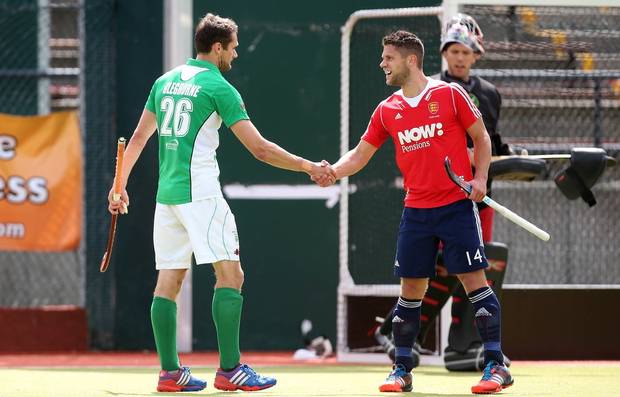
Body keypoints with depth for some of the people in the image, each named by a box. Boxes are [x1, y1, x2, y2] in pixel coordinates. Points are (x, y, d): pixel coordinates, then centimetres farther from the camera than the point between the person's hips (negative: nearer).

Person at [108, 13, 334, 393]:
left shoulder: (165, 81, 13)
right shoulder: (219, 87, -7)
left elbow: (139, 137, 18)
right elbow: (259, 148, -9)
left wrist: (120, 185, 26)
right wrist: (308, 166, -2)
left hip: (167, 193, 8)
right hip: (201, 192, -7)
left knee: (170, 280, 7)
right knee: (230, 275, -6)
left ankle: (170, 372, 6)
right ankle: (230, 370, -11)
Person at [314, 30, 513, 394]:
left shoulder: (450, 94, -3)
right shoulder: (387, 111, 8)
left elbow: (481, 138, 4)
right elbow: (360, 155, 13)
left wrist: (480, 178, -8)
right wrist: (333, 172, -6)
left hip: (457, 205, -4)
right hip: (416, 211, 4)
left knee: (474, 281, -7)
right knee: (411, 290, 4)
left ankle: (497, 367, -4)